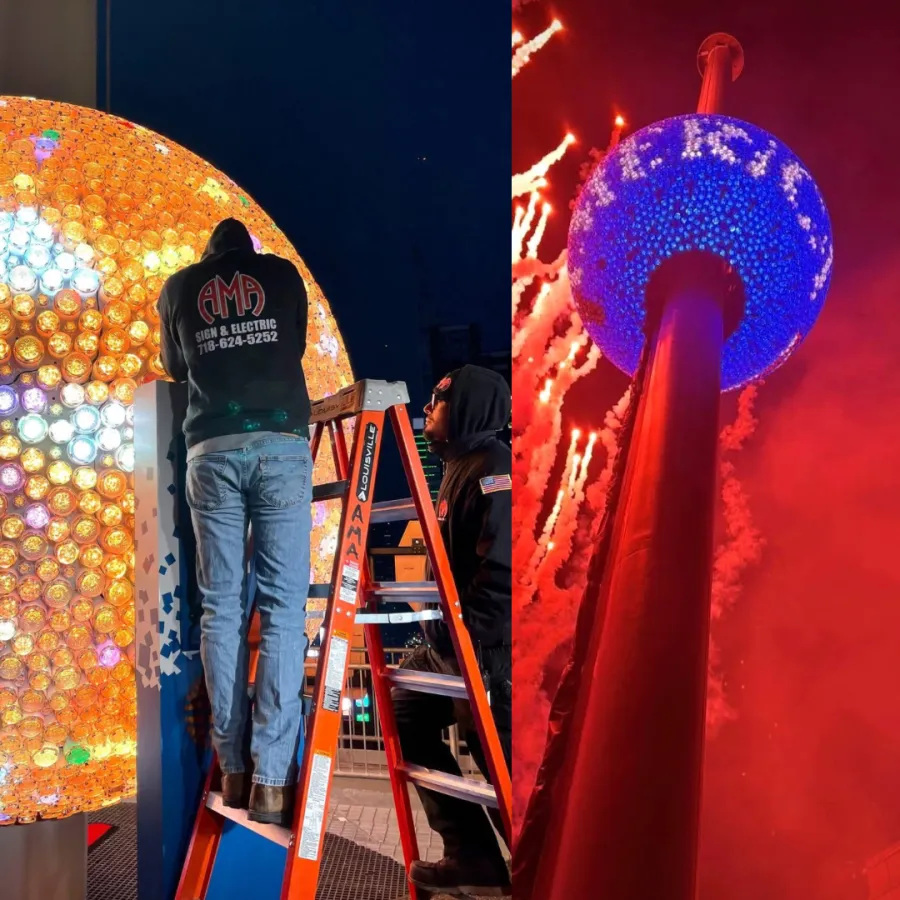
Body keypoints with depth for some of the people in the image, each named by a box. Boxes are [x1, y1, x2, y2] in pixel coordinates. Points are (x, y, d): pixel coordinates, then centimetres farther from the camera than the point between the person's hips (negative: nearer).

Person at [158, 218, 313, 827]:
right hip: (281, 443, -1)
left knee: (222, 608, 4)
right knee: (283, 606, -5)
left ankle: (234, 770, 1)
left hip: (212, 450, 1)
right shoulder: (283, 274, 17)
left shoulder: (178, 287, 18)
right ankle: (271, 776, -12)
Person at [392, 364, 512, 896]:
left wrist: (469, 636, -24)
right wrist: (440, 623, 20)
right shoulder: (459, 468, 17)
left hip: (485, 649, -11)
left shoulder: (494, 467, -15)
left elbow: (502, 567, -24)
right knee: (404, 712, 14)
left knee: (499, 758, -6)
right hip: (449, 641, 11)